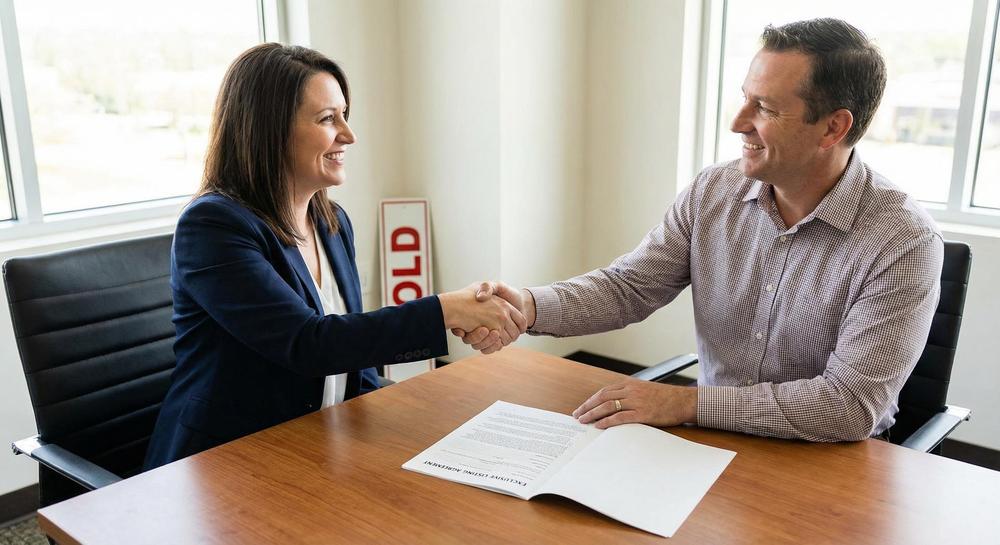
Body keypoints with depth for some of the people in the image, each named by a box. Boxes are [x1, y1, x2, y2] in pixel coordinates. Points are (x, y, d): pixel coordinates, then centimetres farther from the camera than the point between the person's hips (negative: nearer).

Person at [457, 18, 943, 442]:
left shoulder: (904, 244, -18)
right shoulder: (712, 193, -4)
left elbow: (851, 405, -22)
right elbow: (628, 286, -4)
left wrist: (686, 402, -25)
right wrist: (530, 306, -23)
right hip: (712, 442, 4)